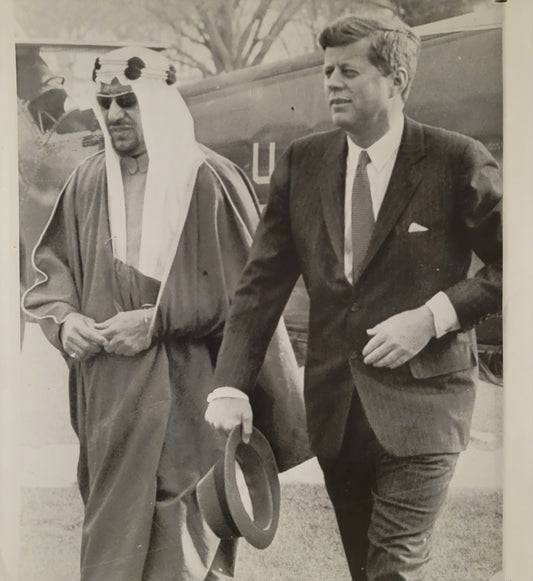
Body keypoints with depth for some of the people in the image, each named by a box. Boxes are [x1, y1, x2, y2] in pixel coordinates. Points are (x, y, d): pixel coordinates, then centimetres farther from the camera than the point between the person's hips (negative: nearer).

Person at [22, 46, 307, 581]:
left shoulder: (209, 179, -8)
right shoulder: (88, 182, 7)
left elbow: (242, 287, -8)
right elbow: (51, 268, 16)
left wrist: (159, 320, -14)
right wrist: (64, 318, -4)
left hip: (186, 392, -4)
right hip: (107, 395, 5)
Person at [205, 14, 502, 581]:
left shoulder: (457, 162, -7)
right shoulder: (302, 162, 4)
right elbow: (263, 280, 2)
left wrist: (433, 316, -15)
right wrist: (231, 385, -8)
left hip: (419, 403, -4)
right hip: (334, 405, 4)